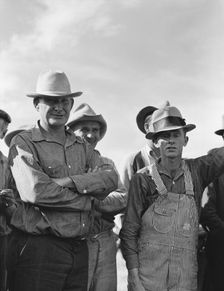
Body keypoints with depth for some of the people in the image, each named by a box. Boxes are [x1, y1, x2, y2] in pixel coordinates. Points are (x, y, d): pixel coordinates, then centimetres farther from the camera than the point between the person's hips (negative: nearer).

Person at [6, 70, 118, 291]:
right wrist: (86, 199, -7)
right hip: (37, 248, -5)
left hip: (79, 250, 6)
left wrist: (69, 182, -16)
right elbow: (35, 191, -18)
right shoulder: (23, 142, -3)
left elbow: (111, 178, -1)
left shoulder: (82, 147, 14)